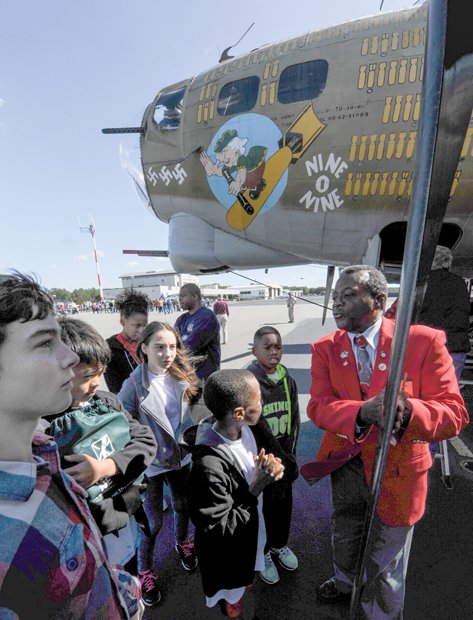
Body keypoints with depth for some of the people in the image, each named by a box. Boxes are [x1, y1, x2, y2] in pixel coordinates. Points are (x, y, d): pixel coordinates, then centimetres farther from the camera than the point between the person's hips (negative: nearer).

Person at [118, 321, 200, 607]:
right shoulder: (133, 385, -25)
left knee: (183, 507, 26)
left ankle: (183, 543, 57)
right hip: (150, 463, -4)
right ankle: (145, 571, 46)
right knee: (152, 522, 15)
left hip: (181, 457, 4)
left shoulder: (181, 377, -12)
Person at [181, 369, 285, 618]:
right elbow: (219, 528, -28)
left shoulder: (242, 430, -19)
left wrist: (268, 469, -20)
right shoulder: (209, 466, -41)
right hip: (227, 557, -6)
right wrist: (255, 488, -32)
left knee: (244, 583, 35)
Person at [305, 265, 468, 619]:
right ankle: (346, 583, 65)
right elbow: (317, 405, -18)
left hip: (397, 468, -3)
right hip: (345, 462, 4)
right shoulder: (326, 349, -10)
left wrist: (408, 411, -42)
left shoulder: (423, 341, -19)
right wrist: (363, 412, -38)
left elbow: (454, 413, -20)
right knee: (344, 536, 32)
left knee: (386, 563, 21)